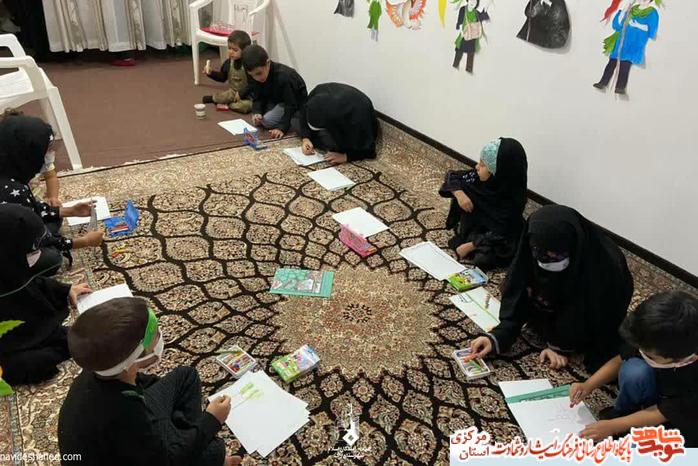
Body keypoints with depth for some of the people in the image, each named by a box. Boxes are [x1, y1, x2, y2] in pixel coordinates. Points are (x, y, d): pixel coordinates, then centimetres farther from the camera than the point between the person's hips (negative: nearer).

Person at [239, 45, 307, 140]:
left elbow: (291, 105, -31)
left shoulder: (283, 76, -33)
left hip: (296, 104, -8)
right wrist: (257, 112, -27)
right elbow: (259, 99, -5)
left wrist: (282, 128, -38)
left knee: (267, 121, -24)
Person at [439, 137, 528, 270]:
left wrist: (469, 246, -27)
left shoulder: (511, 201, -30)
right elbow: (451, 176, -6)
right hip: (475, 227, 6)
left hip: (499, 246, -6)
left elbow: (498, 236, -28)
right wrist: (459, 194, -25)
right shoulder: (480, 177, -15)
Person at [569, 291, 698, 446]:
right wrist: (588, 385, -20)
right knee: (634, 371, -29)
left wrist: (612, 426, -23)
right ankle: (621, 413, -1)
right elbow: (620, 361, -9)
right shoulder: (657, 343, -26)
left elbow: (662, 413, -25)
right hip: (657, 398, 5)